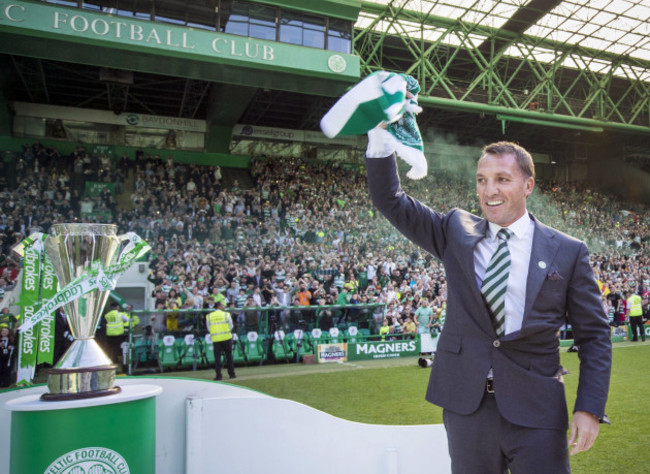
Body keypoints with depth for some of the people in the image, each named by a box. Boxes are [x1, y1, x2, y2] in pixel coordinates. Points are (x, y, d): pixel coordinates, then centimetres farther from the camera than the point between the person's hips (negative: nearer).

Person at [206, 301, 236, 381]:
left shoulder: (208, 316, 1)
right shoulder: (226, 314, -3)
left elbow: (209, 328, 6)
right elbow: (231, 326, 2)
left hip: (215, 339, 1)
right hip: (226, 338, -1)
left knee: (217, 357, 4)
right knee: (229, 356, 9)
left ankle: (218, 375, 1)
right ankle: (231, 374, 14)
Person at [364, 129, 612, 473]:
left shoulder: (568, 252, -1)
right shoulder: (457, 232, 3)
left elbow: (594, 335, 2)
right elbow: (390, 201, 1)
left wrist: (590, 408, -6)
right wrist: (380, 130, -10)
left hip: (535, 411, -1)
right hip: (465, 405, 2)